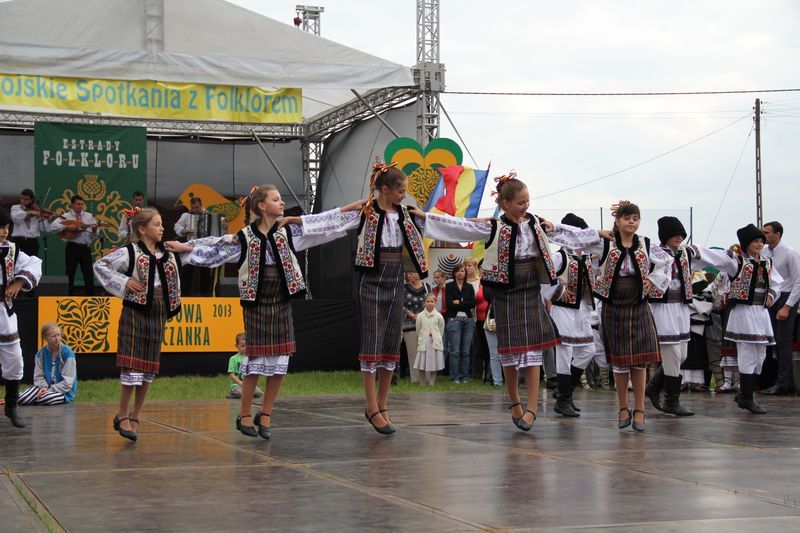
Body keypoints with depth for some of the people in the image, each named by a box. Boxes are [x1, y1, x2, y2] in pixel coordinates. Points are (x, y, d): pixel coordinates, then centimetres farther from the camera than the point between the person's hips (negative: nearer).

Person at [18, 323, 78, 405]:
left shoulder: (67, 353, -11)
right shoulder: (41, 354, 4)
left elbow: (67, 382, -12)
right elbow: (38, 376, 7)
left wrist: (49, 390, -18)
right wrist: (44, 387, -15)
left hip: (64, 392, -3)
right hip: (47, 388, 3)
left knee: (43, 398, -37)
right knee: (22, 399, -27)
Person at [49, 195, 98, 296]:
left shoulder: (89, 216, 11)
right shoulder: (66, 216, 0)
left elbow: (94, 236, 11)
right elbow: (53, 226, -13)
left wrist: (94, 230, -11)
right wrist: (67, 227, -21)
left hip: (85, 247, 3)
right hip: (72, 247, -3)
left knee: (88, 274, 2)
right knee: (70, 274, 3)